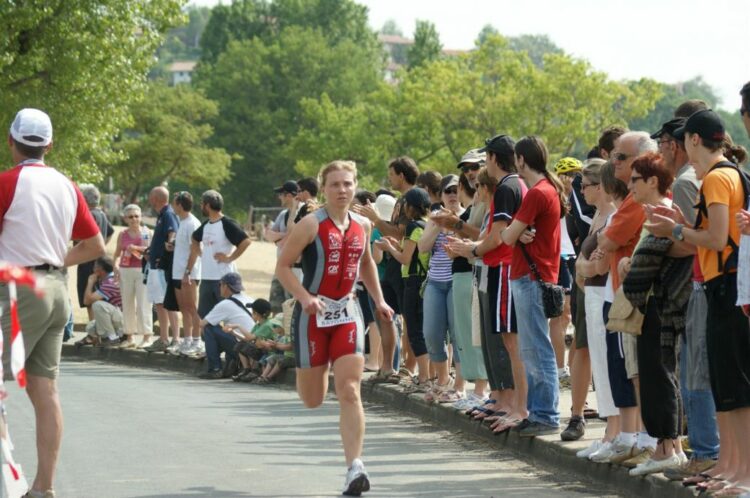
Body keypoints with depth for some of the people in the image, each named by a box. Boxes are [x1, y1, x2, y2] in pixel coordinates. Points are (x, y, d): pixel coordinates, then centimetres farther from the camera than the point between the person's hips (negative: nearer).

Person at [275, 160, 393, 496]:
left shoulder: (362, 226, 6)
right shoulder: (311, 225, -10)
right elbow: (282, 266, -10)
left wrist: (378, 300, 17)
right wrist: (305, 297, -24)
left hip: (346, 312, 3)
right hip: (313, 313, -3)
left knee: (350, 392, -12)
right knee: (312, 400, 8)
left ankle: (354, 467, -17)